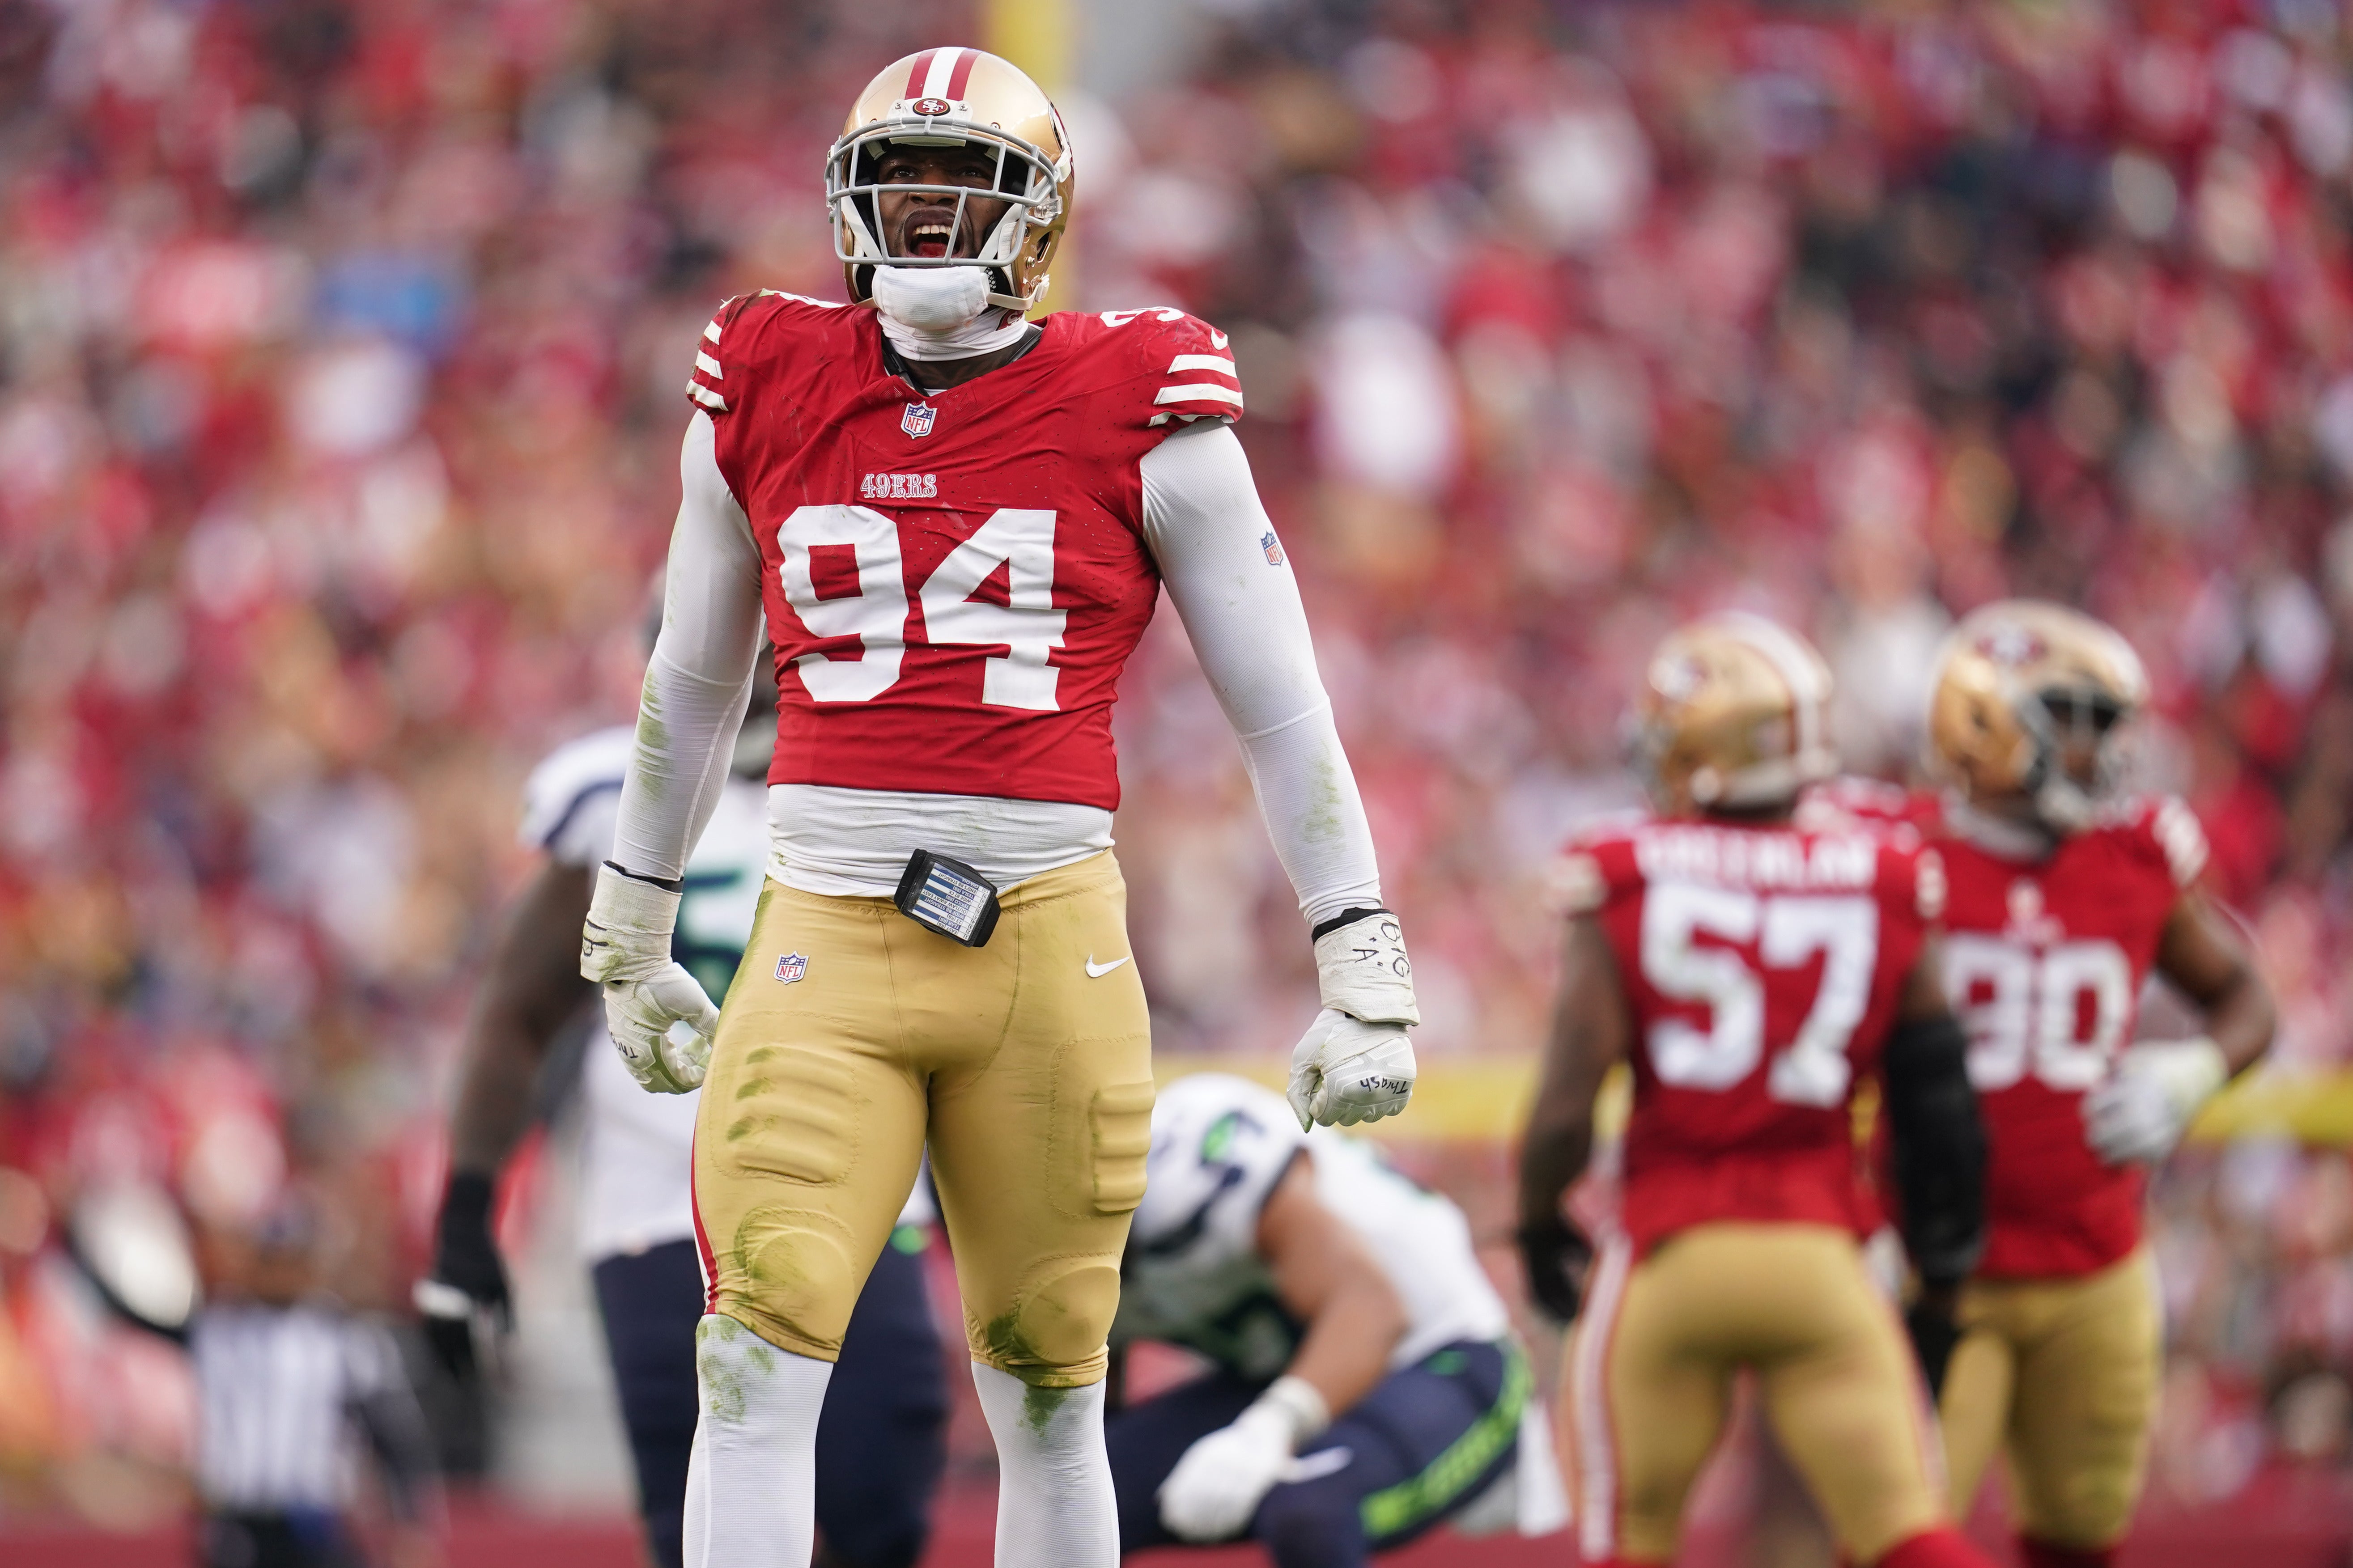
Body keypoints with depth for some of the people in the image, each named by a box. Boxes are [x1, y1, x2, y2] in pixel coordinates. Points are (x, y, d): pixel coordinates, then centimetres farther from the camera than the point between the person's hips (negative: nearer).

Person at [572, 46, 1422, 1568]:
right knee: (757, 1369, -11)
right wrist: (630, 941, 28)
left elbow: (1283, 713, 5)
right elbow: (692, 687, 22)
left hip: (1048, 944, -1)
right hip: (827, 939, 1)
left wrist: (1365, 976, 2)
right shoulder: (766, 396, 7)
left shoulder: (1137, 415, 0)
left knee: (1049, 1401, 7)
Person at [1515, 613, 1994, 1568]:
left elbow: (1568, 1103, -8)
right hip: (1820, 1258, 1)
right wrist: (1946, 1252, 20)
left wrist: (1538, 1225, 10)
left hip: (1670, 1255, -1)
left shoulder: (1626, 884, -4)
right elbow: (1935, 1097, 6)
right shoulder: (1883, 889, 2)